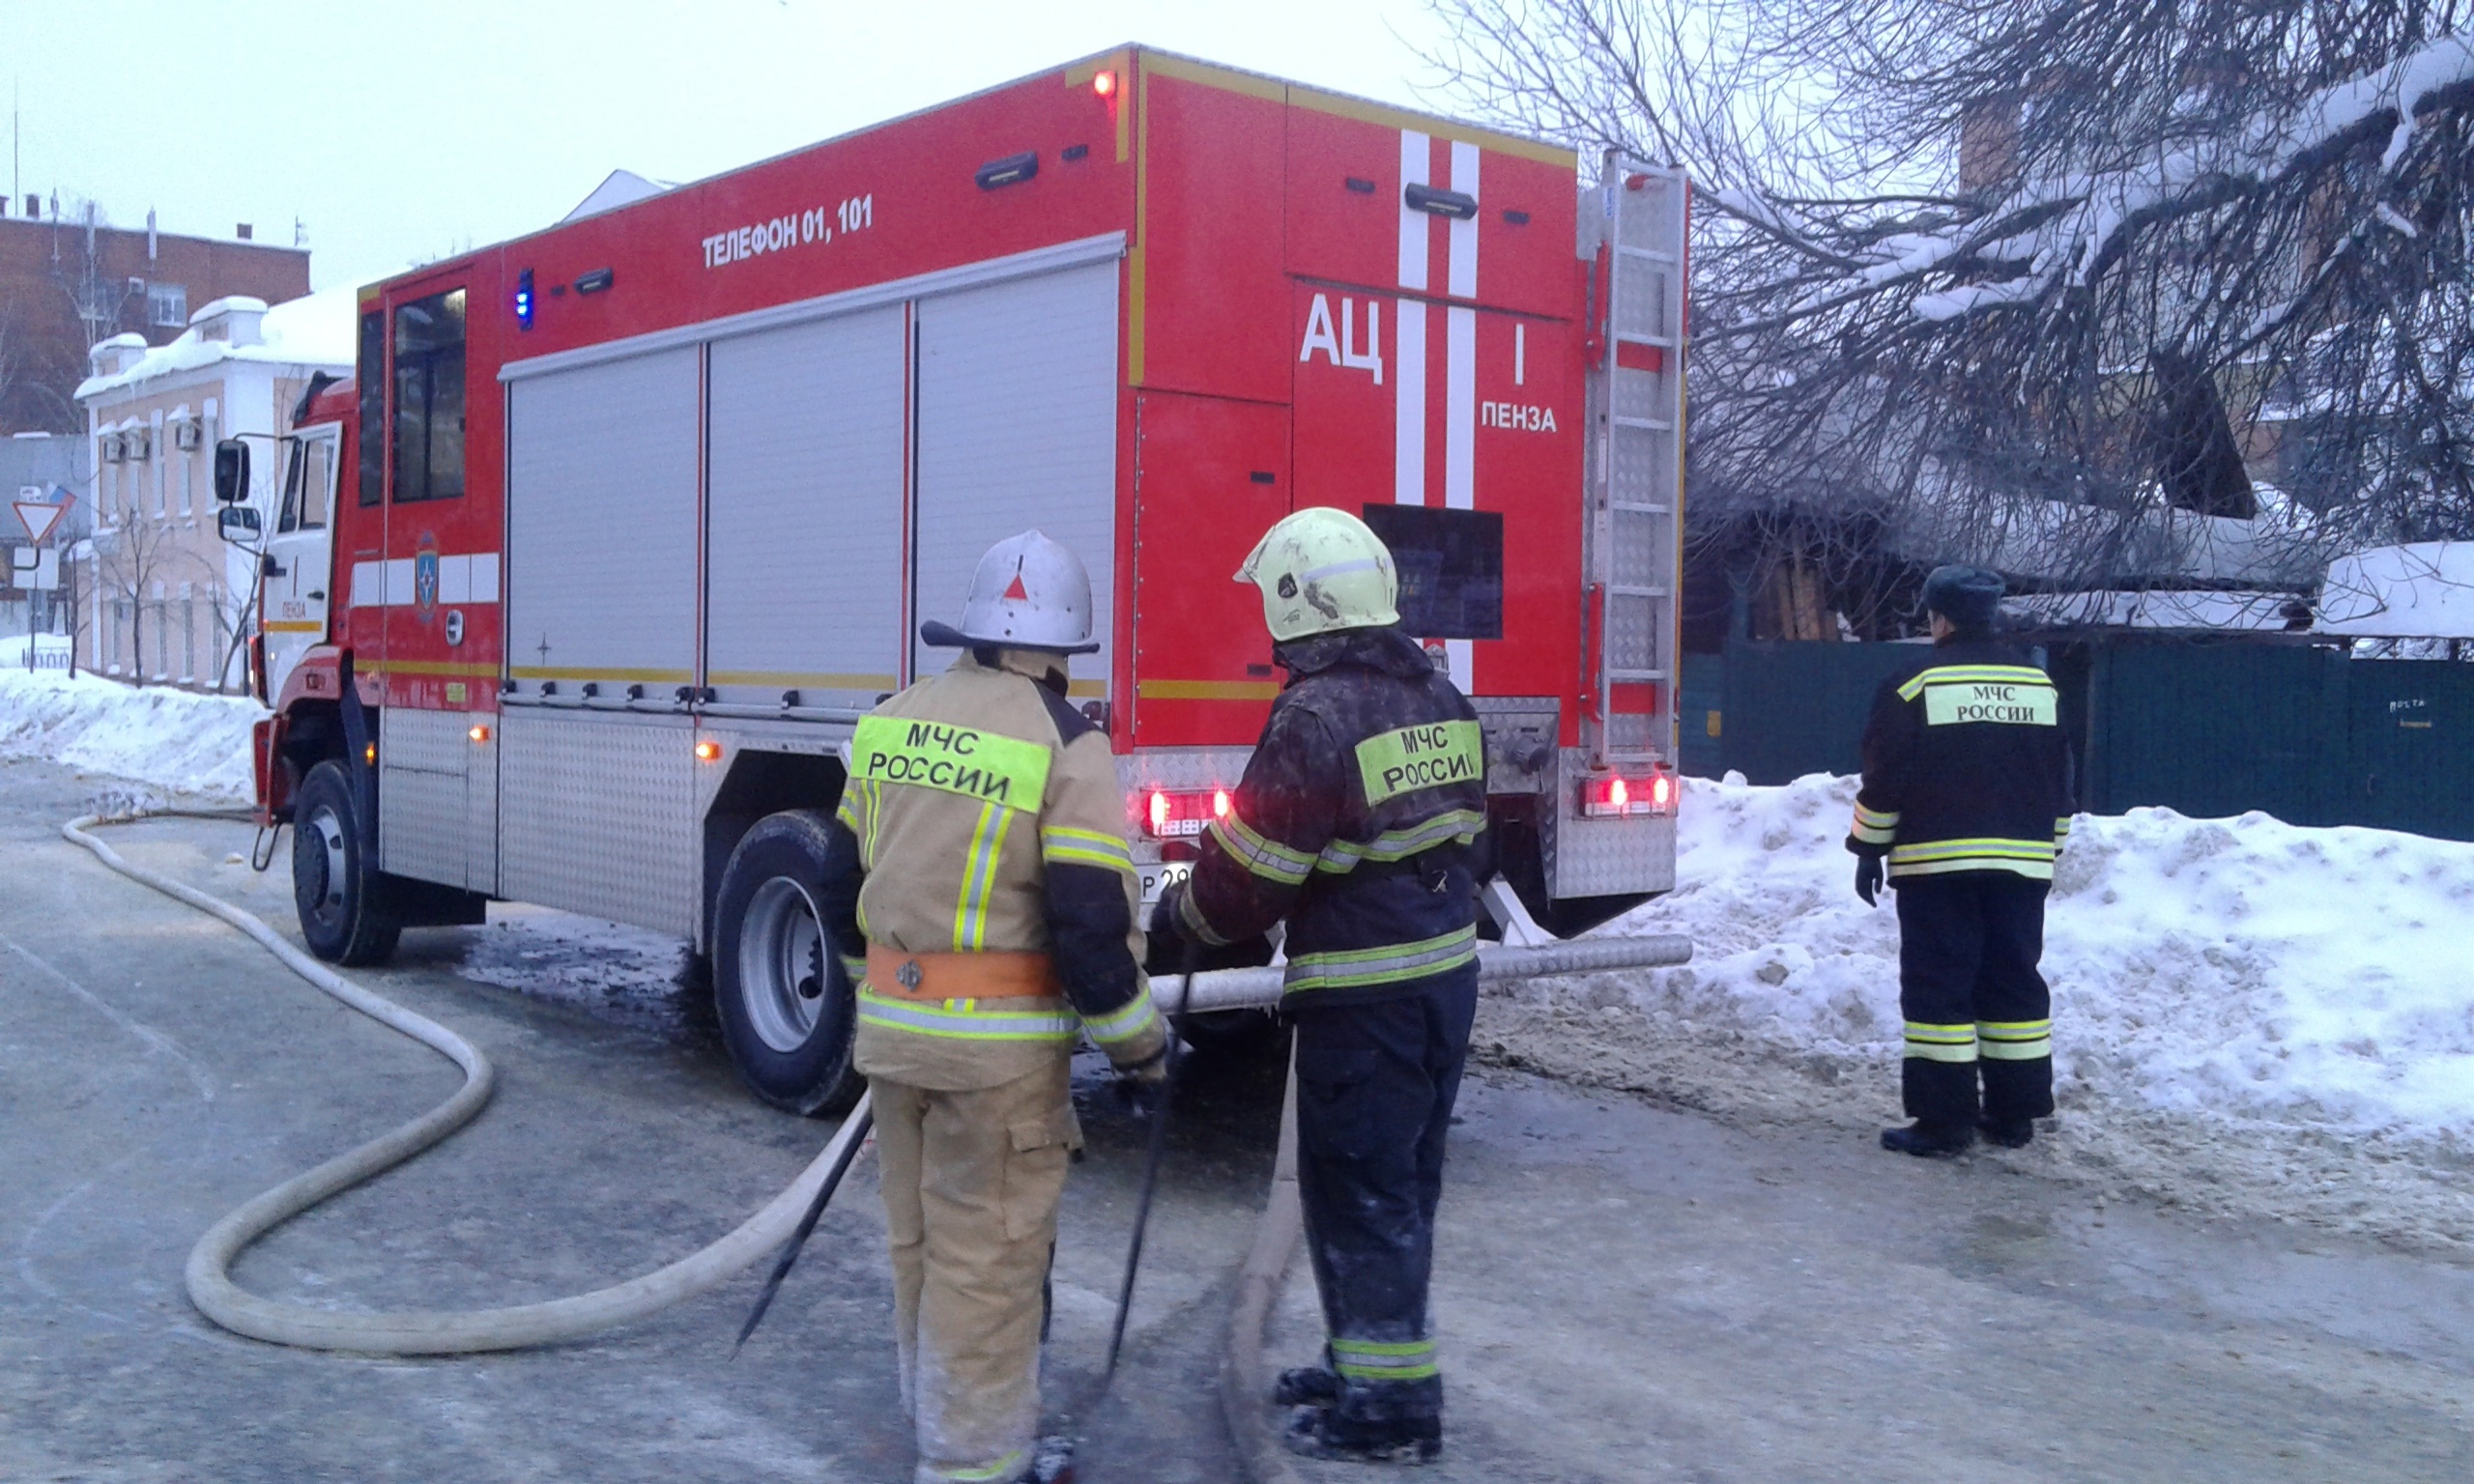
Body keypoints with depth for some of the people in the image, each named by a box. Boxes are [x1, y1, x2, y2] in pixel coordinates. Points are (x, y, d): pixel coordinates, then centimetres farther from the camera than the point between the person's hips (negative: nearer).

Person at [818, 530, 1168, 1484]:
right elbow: (1091, 921, -16)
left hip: (891, 1027, 7)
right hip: (999, 1044, -7)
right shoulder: (1066, 745, -13)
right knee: (988, 1255, 3)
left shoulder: (892, 721, 6)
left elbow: (845, 882, 14)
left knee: (919, 1238, 19)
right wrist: (1139, 1042, -2)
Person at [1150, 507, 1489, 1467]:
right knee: (1404, 1185, 19)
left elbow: (1249, 874, -15)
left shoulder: (1316, 718, -19)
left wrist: (1177, 916, 3)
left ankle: (1390, 1405, 12)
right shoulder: (1441, 701, 7)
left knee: (1358, 1192, 3)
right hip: (1449, 975, 9)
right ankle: (1370, 1361, 33)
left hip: (1364, 999, -9)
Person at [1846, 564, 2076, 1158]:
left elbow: (1885, 778, -6)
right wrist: (2045, 847, 25)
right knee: (2014, 983, 11)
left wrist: (1869, 849, 3)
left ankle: (1944, 1121, -4)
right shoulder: (2039, 682, 11)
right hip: (2022, 862, 5)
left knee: (1938, 987, -3)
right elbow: (2059, 780, 17)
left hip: (1938, 863, -5)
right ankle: (2015, 1115, 16)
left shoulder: (1915, 684, -6)